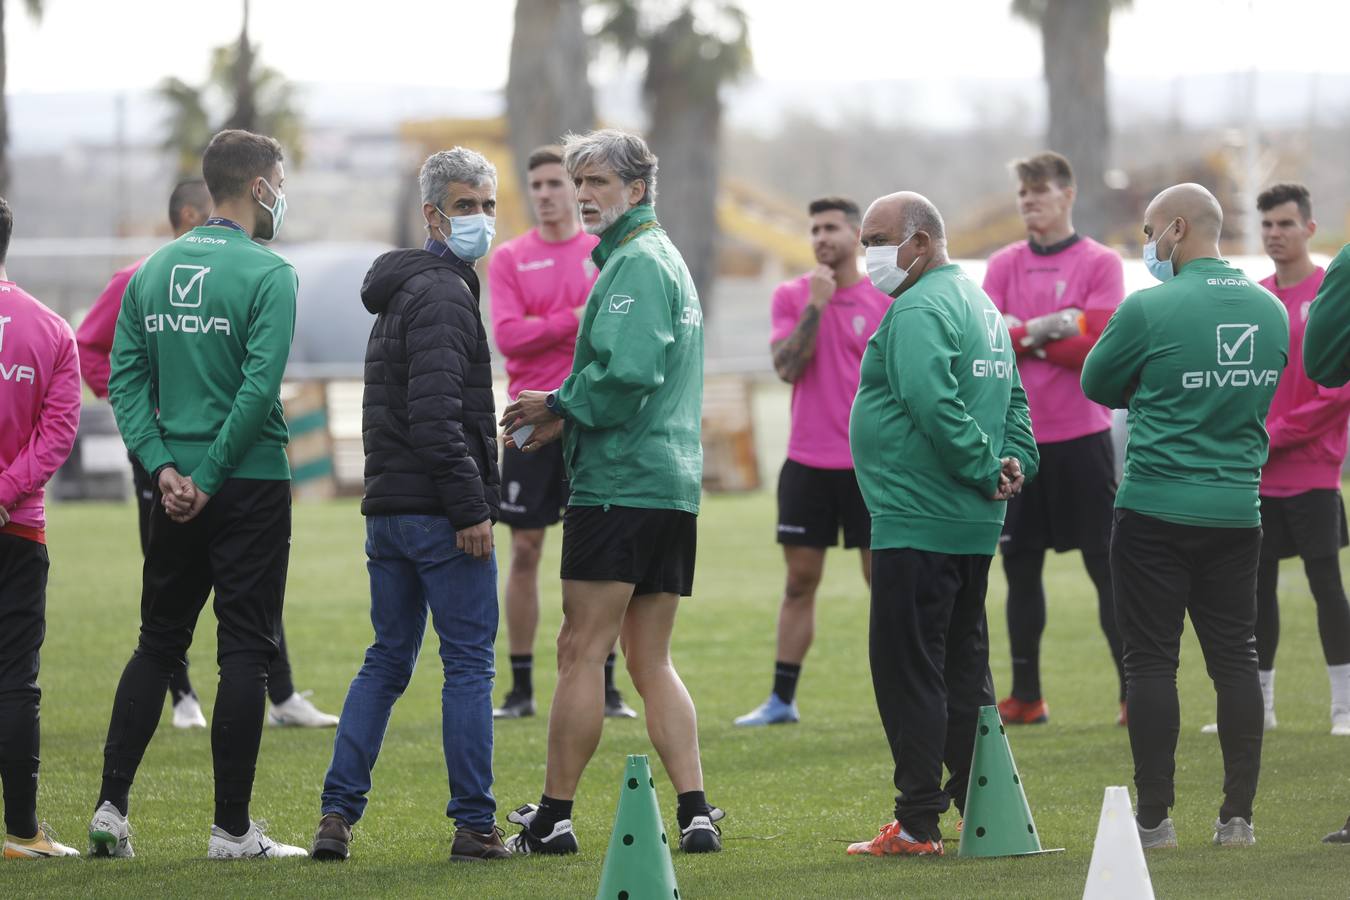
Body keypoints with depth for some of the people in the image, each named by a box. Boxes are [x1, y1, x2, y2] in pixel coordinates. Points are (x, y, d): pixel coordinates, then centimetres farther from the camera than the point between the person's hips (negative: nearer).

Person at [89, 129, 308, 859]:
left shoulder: (154, 271, 9)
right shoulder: (266, 273, -10)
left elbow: (125, 377, 3)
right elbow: (260, 387, -18)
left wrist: (163, 465, -3)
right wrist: (210, 476, -13)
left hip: (176, 490, 6)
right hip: (250, 488, -6)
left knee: (156, 645, 14)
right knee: (244, 651, 0)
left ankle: (111, 806, 8)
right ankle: (231, 828, 0)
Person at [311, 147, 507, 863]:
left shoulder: (396, 293, 20)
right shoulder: (442, 294, -12)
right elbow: (434, 416, -21)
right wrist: (470, 508, -20)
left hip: (386, 508, 9)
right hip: (438, 510, -9)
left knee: (386, 661, 13)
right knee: (469, 663, -3)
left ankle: (337, 811, 7)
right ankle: (475, 825, -1)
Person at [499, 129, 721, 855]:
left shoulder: (636, 263, -11)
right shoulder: (667, 260, 22)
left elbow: (627, 371, -24)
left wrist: (558, 407, -8)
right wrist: (565, 419, 14)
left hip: (620, 487, -10)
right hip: (674, 487, 10)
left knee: (581, 651, -5)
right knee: (652, 662, 10)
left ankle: (553, 817, -2)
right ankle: (695, 814, 2)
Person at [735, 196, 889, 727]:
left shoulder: (887, 301, 1)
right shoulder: (792, 296, 5)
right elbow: (786, 366, -8)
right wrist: (815, 305, -15)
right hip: (807, 464, 2)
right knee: (800, 581, 5)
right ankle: (782, 699, 10)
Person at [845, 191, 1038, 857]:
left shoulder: (918, 310, -13)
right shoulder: (980, 303, 19)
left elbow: (933, 404, -25)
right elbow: (1012, 399, 21)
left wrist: (985, 467, -17)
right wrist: (1013, 460, 6)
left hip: (916, 521, -10)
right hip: (974, 525, 10)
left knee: (906, 666, -7)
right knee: (963, 667, 15)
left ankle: (918, 822, -7)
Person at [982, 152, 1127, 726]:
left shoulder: (1100, 264, -1)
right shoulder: (1004, 266, 11)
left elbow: (1096, 347, -12)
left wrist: (1023, 335, -8)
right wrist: (1050, 328, -12)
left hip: (1081, 437, -4)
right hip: (1019, 438, 4)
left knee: (1108, 569, -4)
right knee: (1021, 569, 7)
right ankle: (1025, 698, 15)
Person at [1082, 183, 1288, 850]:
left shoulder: (1150, 309, -13)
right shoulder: (1271, 312, 5)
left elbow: (1097, 385, 1)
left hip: (1156, 510, -5)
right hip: (1237, 511, 5)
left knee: (1151, 662, 1)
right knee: (1235, 661, 9)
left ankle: (1154, 817, 1)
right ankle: (1238, 815, 8)